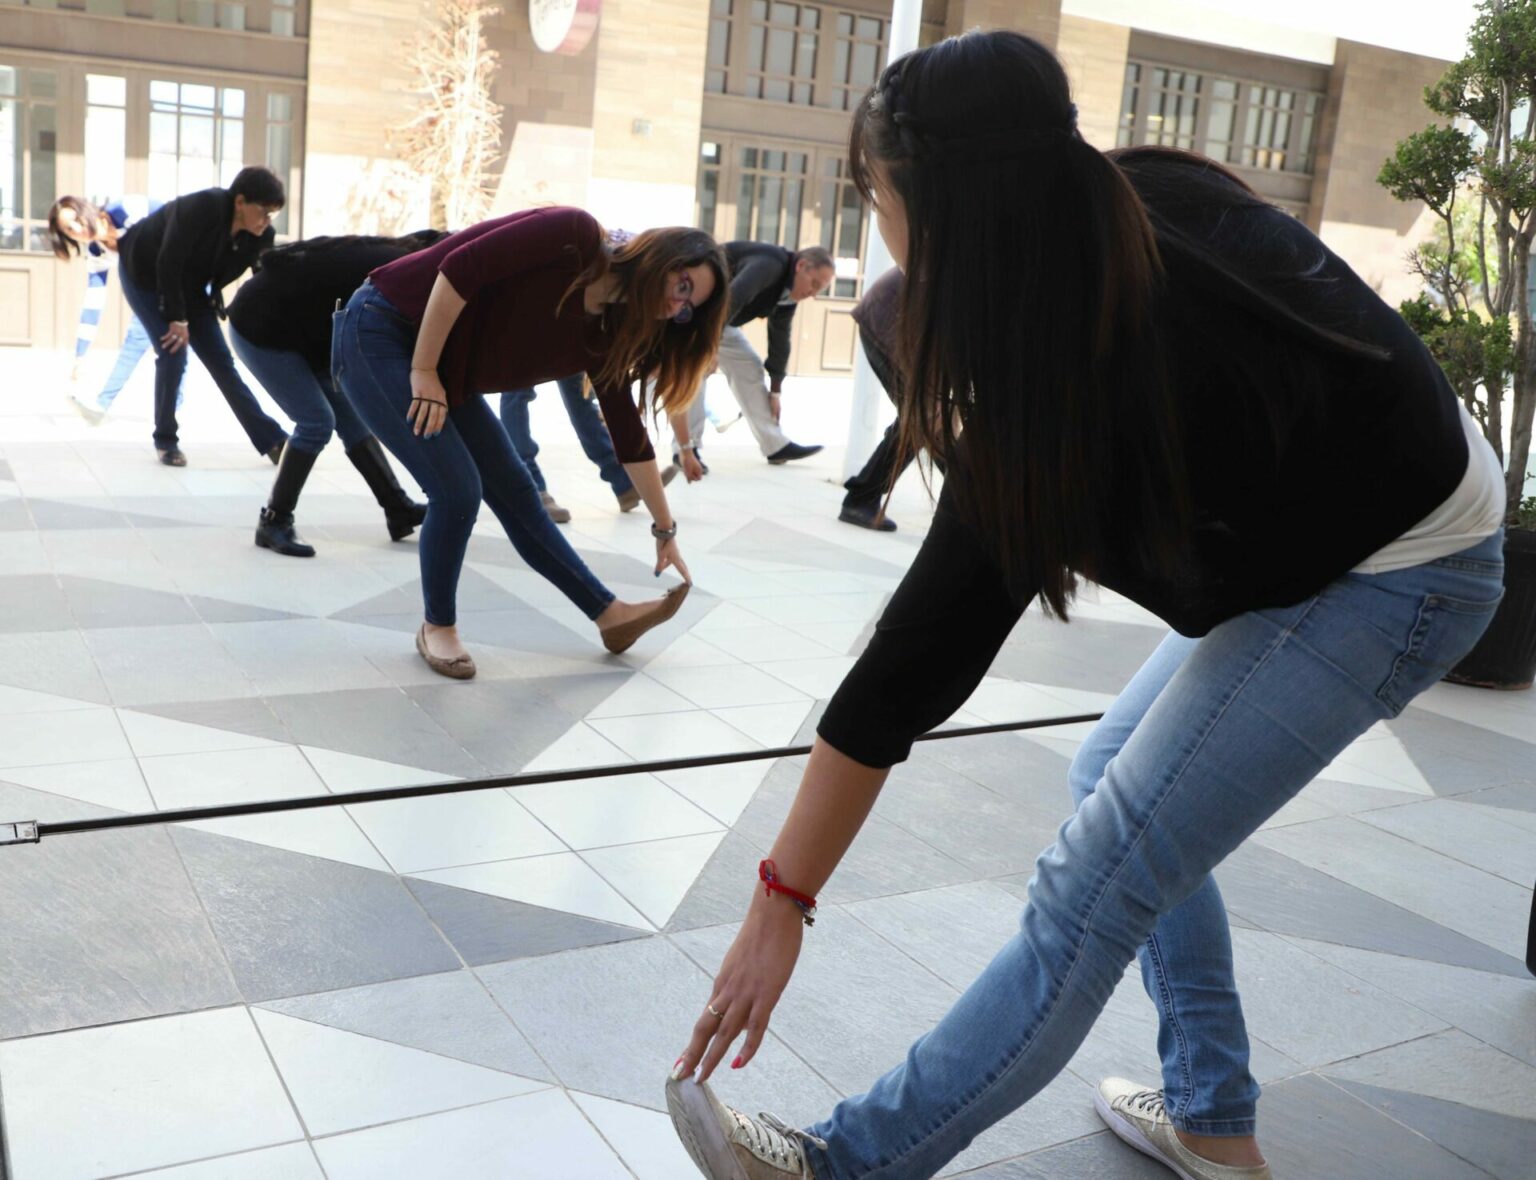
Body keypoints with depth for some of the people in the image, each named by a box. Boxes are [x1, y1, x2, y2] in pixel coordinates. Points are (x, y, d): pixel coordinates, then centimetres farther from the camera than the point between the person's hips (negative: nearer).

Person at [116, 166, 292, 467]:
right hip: (145, 273, -5)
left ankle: (273, 442, -2)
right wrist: (177, 318, -26)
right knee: (173, 353, -17)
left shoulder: (259, 235, -17)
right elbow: (168, 264, -30)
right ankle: (165, 440, 0)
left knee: (221, 361, 1)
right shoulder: (200, 208, -34)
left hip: (189, 284, 5)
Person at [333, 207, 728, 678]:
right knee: (457, 490, -14)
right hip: (377, 333, -8)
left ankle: (610, 614, 17)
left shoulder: (603, 332, 3)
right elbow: (460, 267, -26)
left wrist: (665, 530, 13)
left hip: (442, 372, 8)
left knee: (514, 492, 9)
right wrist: (423, 370, -21)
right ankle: (437, 626, 8)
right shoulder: (576, 235, -20)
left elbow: (628, 433, 9)